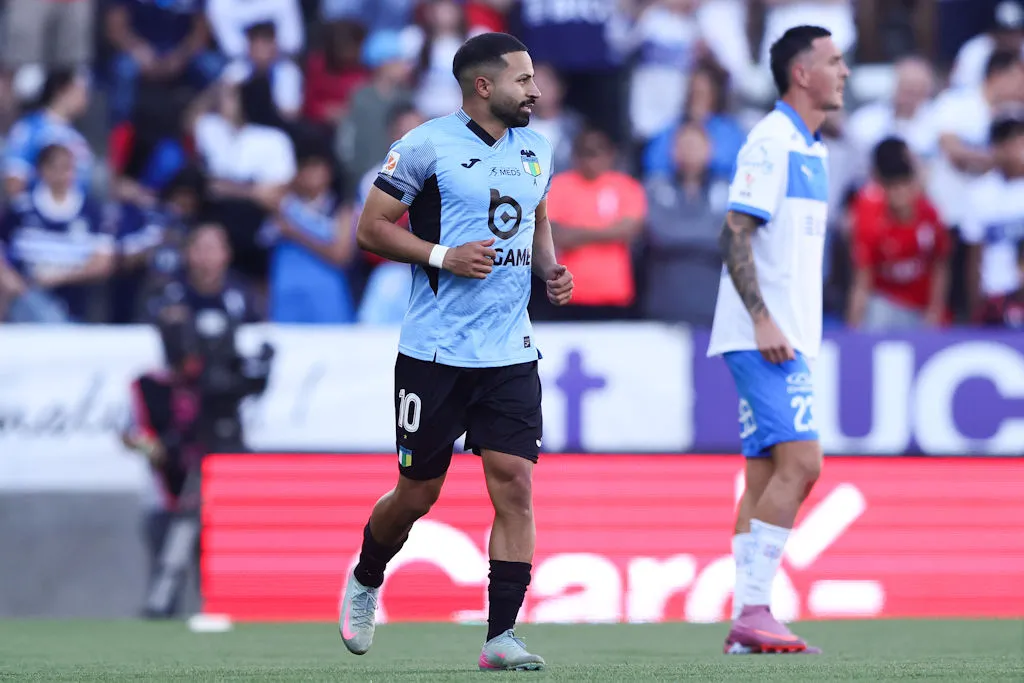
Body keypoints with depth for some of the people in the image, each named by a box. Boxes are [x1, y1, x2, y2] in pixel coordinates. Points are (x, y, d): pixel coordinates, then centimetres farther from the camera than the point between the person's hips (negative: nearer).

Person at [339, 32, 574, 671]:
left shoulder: (536, 150, 11)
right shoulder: (428, 146, -8)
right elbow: (371, 228, -6)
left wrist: (550, 268, 8)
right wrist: (443, 255, -18)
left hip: (511, 354, 4)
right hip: (436, 352, -4)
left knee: (514, 484, -8)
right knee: (418, 493, 5)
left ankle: (502, 635, -5)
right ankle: (365, 582, 35)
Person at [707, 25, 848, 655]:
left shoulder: (814, 151, 18)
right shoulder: (770, 142, -11)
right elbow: (735, 236, -17)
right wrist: (762, 320, -22)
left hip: (787, 338, 9)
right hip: (764, 337, -9)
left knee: (768, 474, 6)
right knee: (799, 461, -16)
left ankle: (747, 621, 5)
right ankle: (754, 609, -17)